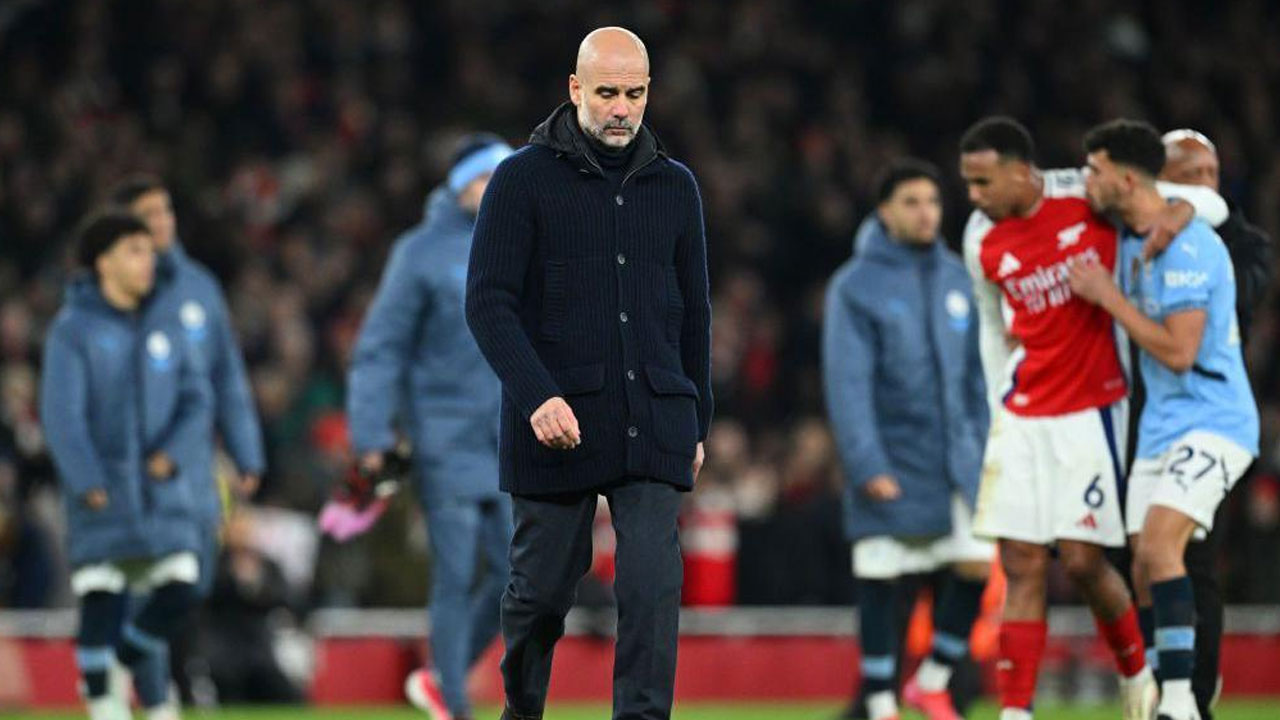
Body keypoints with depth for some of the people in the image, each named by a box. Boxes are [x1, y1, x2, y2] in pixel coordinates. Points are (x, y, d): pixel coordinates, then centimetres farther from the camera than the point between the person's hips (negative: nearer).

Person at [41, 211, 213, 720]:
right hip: (100, 495, -4)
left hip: (162, 485, 4)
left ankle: (132, 654, 22)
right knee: (100, 597, -6)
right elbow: (61, 411, -10)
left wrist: (174, 453, -11)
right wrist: (86, 482, -19)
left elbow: (197, 400, 8)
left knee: (178, 591, -3)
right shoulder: (73, 329, -3)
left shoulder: (166, 328, 10)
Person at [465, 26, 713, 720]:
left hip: (653, 426, 2)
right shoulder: (523, 179, -2)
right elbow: (488, 301, -8)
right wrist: (536, 396, -20)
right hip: (555, 423, -2)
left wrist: (696, 424, 16)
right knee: (541, 587, 7)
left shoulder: (674, 186, 11)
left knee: (653, 584, -12)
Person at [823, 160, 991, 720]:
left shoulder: (955, 278, 10)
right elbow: (847, 381, -11)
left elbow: (975, 369, 15)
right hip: (890, 459, -5)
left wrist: (982, 441, 9)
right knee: (879, 579, -1)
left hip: (956, 457, 5)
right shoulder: (856, 286, -5)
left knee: (978, 566, -2)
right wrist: (866, 464, -17)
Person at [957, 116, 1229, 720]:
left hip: (1091, 409, -4)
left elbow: (1211, 202, 1)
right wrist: (999, 410, 12)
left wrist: (1183, 209, -22)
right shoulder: (981, 241, 2)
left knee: (1081, 560, -7)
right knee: (1021, 565, -2)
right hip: (1023, 415, 4)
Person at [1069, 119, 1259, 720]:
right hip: (1160, 425, 10)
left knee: (1159, 544, -24)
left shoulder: (1188, 246, -18)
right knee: (1145, 569, 5)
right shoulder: (1129, 241, 11)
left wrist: (1108, 297, -16)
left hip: (1211, 421, -10)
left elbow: (1178, 351, -24)